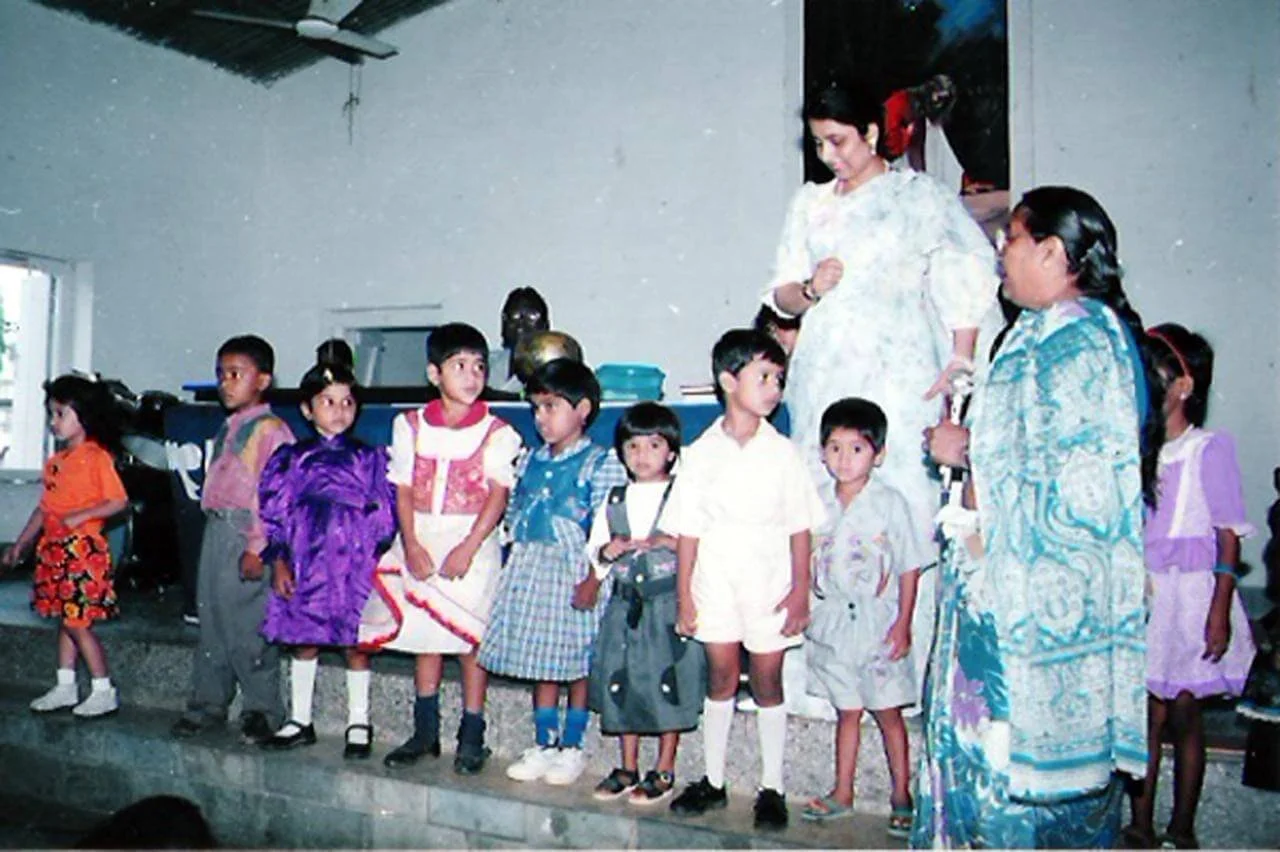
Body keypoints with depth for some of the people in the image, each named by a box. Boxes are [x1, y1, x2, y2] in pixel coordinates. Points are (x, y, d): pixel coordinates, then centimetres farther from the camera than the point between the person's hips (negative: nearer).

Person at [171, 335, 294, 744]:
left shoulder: (270, 429, -11)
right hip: (216, 530, 9)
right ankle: (208, 702, 26)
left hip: (247, 536, -9)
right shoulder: (228, 428, 17)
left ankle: (262, 710, 9)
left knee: (247, 625, -4)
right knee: (211, 618, 14)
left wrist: (258, 547, -20)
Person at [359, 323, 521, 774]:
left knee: (471, 639, 0)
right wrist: (411, 546, -9)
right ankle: (425, 731, 25)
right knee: (424, 636, 11)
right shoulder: (411, 426, 6)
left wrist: (467, 548, -19)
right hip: (421, 543, 3)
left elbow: (498, 496, -10)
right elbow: (403, 490, 2)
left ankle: (471, 738, 12)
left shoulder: (496, 432, -4)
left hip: (472, 542, -3)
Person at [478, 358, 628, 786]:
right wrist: (516, 555, 4)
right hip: (530, 569, 6)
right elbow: (514, 513, 16)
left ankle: (571, 747, 19)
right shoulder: (530, 461, 12)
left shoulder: (601, 464, -8)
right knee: (540, 662, 13)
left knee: (578, 661, 4)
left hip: (575, 573, -6)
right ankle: (544, 745, 25)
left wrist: (593, 577, -19)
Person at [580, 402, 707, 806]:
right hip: (625, 603, 4)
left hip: (670, 603, -4)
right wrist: (607, 551, -8)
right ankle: (628, 769, 25)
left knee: (669, 684, 0)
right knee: (622, 683, 10)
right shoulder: (615, 500, 11)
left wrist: (671, 543, -21)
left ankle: (664, 772, 16)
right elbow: (593, 548, 14)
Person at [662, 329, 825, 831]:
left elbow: (800, 528, -1)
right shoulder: (702, 453, -1)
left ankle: (771, 789, 21)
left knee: (767, 683, 7)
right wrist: (683, 595, -2)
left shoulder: (782, 452, -1)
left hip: (770, 584, 0)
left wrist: (800, 591, -6)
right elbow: (688, 530, 0)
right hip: (715, 582, 1)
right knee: (721, 679, 11)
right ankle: (713, 781, 26)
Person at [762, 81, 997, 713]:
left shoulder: (919, 195, 5)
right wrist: (809, 288, -4)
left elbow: (971, 270, -5)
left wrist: (960, 360, -11)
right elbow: (781, 295, 17)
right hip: (824, 375, 4)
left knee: (902, 520, -8)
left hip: (897, 380, -4)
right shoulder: (810, 203, 18)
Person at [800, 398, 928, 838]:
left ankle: (901, 795, 20)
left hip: (878, 623, -3)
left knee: (888, 712, 6)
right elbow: (806, 563, 9)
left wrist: (903, 624, -9)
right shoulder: (818, 503, 2)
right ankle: (842, 793, 26)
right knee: (847, 711, 14)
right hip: (833, 623, 3)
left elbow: (909, 569, -6)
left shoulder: (889, 503, -9)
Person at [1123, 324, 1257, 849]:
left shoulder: (1208, 449, -8)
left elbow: (1229, 536, -7)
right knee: (1146, 713, 8)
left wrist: (1220, 612, -12)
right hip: (1139, 596, 4)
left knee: (1183, 715, 6)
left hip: (1188, 594, -3)